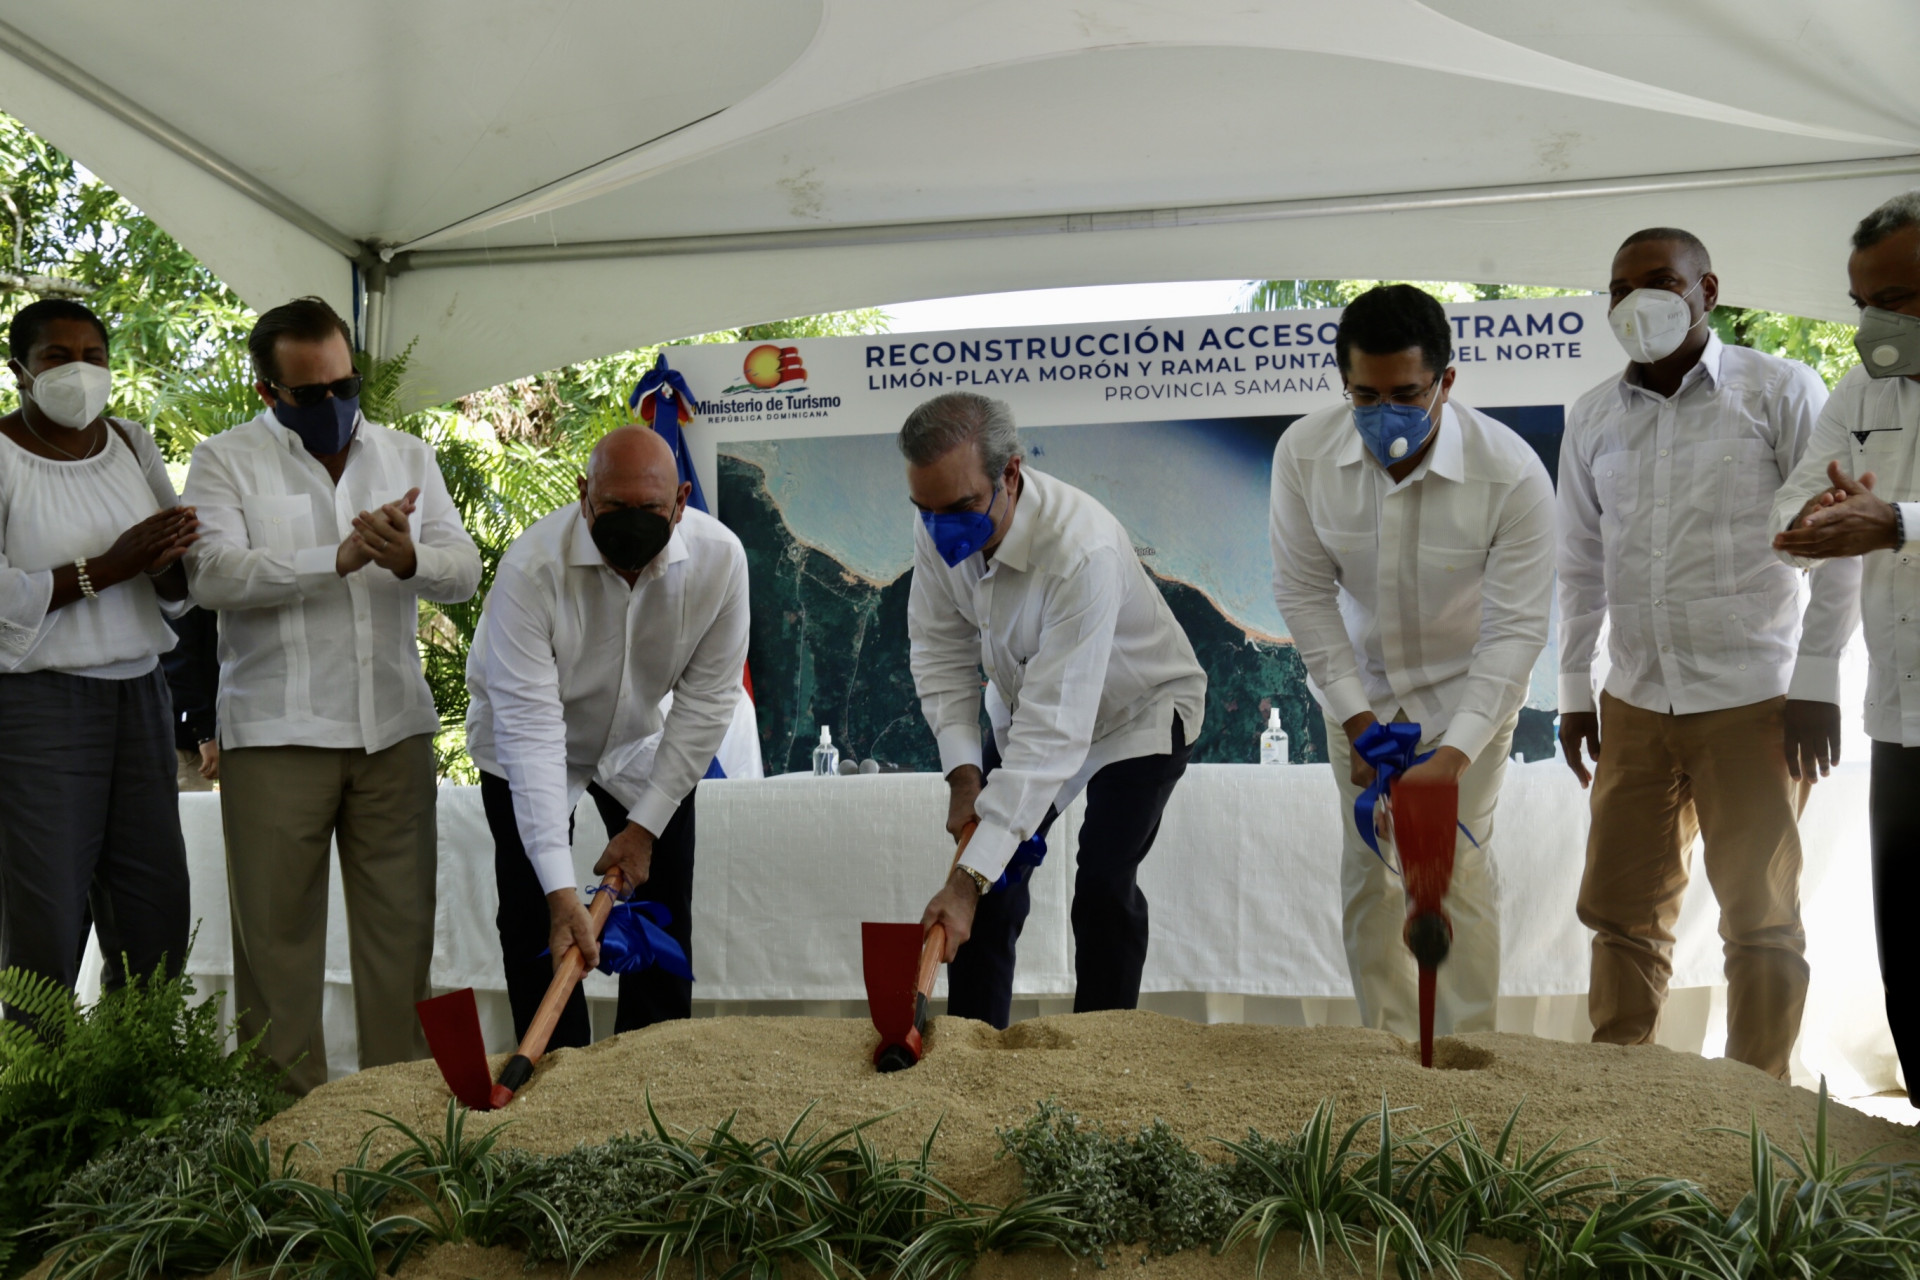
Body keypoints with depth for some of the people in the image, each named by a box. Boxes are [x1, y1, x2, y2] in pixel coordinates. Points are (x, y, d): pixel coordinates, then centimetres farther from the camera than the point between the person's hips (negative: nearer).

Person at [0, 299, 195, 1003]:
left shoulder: (131, 444, 11)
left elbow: (179, 588, 12)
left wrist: (168, 560, -11)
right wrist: (109, 567, -18)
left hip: (139, 694, 5)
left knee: (156, 919, 4)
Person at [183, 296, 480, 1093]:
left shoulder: (407, 455, 13)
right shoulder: (226, 461, 2)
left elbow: (464, 572, 6)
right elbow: (214, 575, -14)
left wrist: (408, 558, -18)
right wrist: (340, 558, -23)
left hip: (394, 728, 3)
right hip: (276, 735, -3)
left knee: (401, 922, 6)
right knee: (277, 929, 1)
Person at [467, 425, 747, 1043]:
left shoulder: (719, 558, -27)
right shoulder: (531, 567, -36)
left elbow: (707, 699, -17)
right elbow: (530, 726, -39)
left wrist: (646, 825, -19)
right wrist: (560, 888, -45)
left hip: (641, 744, 3)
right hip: (526, 753, -2)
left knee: (665, 919, 3)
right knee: (537, 927, -8)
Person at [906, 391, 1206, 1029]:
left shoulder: (1083, 551, -42)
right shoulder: (939, 531, -22)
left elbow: (1055, 728, -44)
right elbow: (940, 653, -8)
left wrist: (971, 878, -47)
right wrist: (964, 774, -22)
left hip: (1138, 709, -5)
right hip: (1023, 704, 6)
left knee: (1103, 887, -20)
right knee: (988, 882, -2)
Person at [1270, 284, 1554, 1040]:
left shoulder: (1513, 474, -29)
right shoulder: (1304, 453, -21)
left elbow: (1516, 629, -24)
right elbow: (1303, 590, -12)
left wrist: (1453, 755, -32)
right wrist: (1356, 721, -16)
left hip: (1465, 689, -2)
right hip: (1359, 685, 3)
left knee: (1457, 870, -7)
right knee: (1368, 872, 4)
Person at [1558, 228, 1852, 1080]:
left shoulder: (1780, 392, -2)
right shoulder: (1593, 420, 9)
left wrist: (1817, 679, -8)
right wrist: (1575, 689, 12)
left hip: (1752, 699, -4)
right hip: (1636, 705, 4)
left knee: (1761, 914, 3)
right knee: (1621, 907, 7)